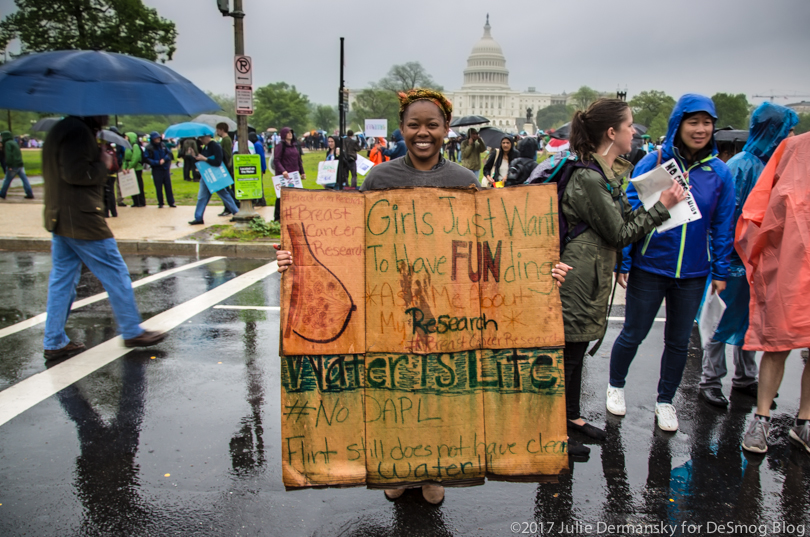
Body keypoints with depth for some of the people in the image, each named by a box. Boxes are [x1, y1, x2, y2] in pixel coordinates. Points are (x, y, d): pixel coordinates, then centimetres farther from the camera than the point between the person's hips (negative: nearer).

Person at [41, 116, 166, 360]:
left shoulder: (59, 131, 18)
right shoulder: (79, 131, -15)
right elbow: (75, 173, -25)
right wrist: (103, 166, -9)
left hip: (59, 218, 10)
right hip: (82, 220, -10)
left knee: (61, 280, 11)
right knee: (115, 274, 1)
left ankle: (54, 342, 15)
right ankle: (132, 332, 10)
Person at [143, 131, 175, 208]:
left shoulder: (163, 145, 6)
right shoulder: (149, 148, -6)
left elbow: (169, 154, 9)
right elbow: (147, 159, -9)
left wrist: (164, 159, -10)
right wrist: (157, 162, -18)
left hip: (165, 169, 3)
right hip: (156, 170, -3)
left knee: (168, 186, 4)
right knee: (159, 187, 2)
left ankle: (171, 202, 11)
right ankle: (160, 203, 12)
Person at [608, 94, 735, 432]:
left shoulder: (719, 172, 0)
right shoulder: (653, 163, -9)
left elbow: (722, 226, 6)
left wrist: (720, 271, 6)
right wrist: (623, 263, -8)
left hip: (693, 273, 3)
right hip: (649, 268, -3)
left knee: (679, 341, 14)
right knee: (633, 335, 9)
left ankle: (665, 401, 33)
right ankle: (615, 386, 35)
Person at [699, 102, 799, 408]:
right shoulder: (741, 166, -15)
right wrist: (726, 261, -19)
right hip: (737, 257, -8)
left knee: (751, 320, 16)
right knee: (726, 320, 2)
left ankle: (744, 379, 29)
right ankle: (710, 381, 14)